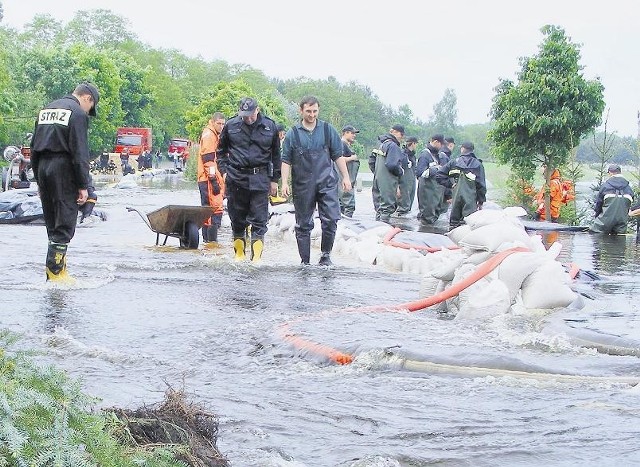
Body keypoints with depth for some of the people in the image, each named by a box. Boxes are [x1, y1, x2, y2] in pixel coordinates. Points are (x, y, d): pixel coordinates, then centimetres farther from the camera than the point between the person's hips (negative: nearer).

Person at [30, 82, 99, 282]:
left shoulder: (46, 110, 18)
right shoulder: (78, 113, -6)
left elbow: (34, 147, 19)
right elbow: (80, 153, -13)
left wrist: (38, 179, 21)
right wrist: (83, 186, -11)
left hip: (42, 168, 8)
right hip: (63, 169, -8)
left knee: (52, 224, 14)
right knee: (65, 223, -4)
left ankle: (58, 265, 17)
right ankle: (55, 271, -8)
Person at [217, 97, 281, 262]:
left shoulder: (270, 126, 2)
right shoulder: (231, 125, 2)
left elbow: (276, 155, 11)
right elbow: (221, 151, 15)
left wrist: (274, 179, 10)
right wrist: (224, 171, 4)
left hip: (260, 179, -1)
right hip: (236, 177, 1)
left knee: (259, 220, -4)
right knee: (237, 218, 8)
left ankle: (257, 256, -3)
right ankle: (239, 253, 19)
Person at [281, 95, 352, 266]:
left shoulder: (328, 130, 7)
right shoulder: (293, 133, 4)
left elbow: (338, 156, 12)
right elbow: (286, 160, 4)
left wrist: (345, 177, 7)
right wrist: (285, 183, -4)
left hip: (327, 182, 0)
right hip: (302, 186, 0)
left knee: (331, 219, -10)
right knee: (303, 224, 4)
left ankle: (325, 255, 7)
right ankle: (305, 261, 13)